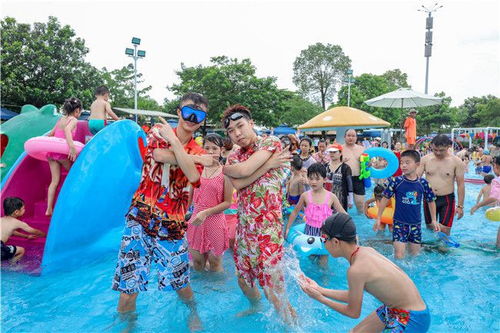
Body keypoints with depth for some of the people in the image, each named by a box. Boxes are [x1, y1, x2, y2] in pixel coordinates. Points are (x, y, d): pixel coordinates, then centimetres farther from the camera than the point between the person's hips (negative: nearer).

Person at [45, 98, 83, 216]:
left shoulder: (61, 119, 17)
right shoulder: (73, 120, -5)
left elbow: (50, 134, 22)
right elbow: (67, 130, -26)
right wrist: (72, 147, -35)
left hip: (51, 151, 7)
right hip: (62, 152, -7)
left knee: (54, 181, 9)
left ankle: (49, 209, 6)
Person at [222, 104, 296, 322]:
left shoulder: (271, 142, -7)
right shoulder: (233, 157, 11)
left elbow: (244, 170, -20)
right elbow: (237, 183, -11)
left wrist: (224, 168, -1)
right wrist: (268, 164, -15)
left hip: (267, 226, -7)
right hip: (243, 225, 7)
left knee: (272, 290, -4)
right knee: (243, 280, 22)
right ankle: (255, 308, 51)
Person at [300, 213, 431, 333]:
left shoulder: (356, 270, -29)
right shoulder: (366, 251, -5)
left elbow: (354, 312, -12)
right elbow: (354, 296, 5)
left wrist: (320, 298, -5)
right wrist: (321, 290, 8)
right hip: (394, 307, 8)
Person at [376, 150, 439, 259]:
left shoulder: (423, 183, -4)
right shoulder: (396, 181, -10)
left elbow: (431, 201, 10)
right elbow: (385, 199, -3)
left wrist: (433, 220, 9)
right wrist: (378, 218, -2)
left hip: (416, 224, 3)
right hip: (399, 223, -3)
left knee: (415, 253, 15)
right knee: (399, 256, -8)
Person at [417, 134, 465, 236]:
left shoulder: (456, 162, -6)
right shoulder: (425, 159, -2)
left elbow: (461, 184, -3)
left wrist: (460, 206, -3)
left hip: (447, 200, -2)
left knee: (445, 231, -4)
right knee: (429, 229, 13)